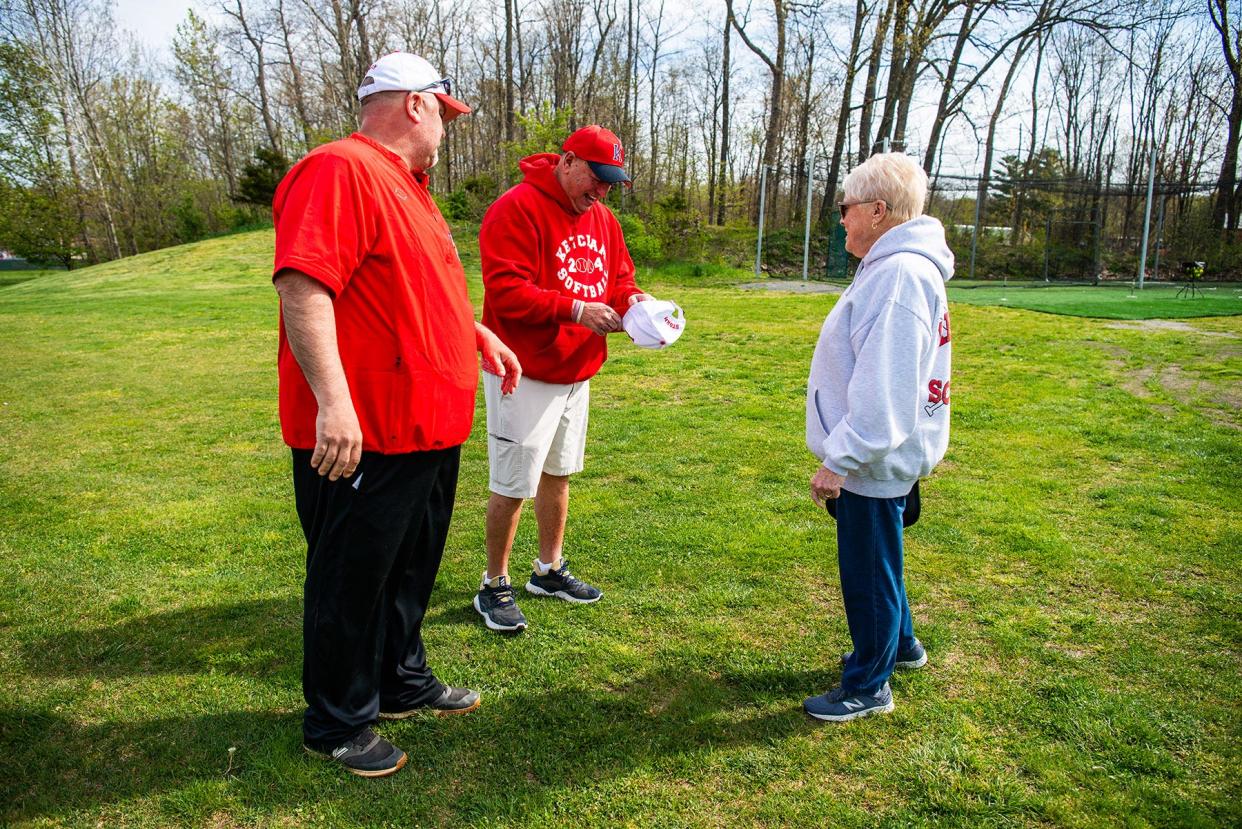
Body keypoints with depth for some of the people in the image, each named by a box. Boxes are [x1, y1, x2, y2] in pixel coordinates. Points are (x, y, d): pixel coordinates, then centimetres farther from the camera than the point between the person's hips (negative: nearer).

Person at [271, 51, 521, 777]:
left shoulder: (405, 185, 18)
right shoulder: (340, 171, -15)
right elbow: (302, 284, -26)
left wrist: (481, 336, 26)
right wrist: (333, 400, -32)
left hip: (429, 431, 10)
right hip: (364, 438, -10)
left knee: (410, 568, 21)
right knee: (353, 580, 6)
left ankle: (402, 683, 40)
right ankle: (339, 724, 25)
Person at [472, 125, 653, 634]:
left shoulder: (602, 219, 10)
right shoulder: (517, 209, -16)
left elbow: (619, 279, 16)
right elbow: (506, 292, -24)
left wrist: (632, 301, -7)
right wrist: (576, 309, -27)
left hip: (577, 373, 8)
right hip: (524, 375, -8)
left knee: (558, 473, 19)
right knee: (512, 485, -1)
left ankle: (548, 570, 36)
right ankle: (494, 587, 17)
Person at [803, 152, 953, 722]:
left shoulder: (897, 275, -23)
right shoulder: (900, 267, 11)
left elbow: (881, 392, -28)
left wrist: (839, 460, -25)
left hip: (873, 463, -11)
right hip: (878, 457, 11)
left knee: (868, 572, 4)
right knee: (875, 561, 25)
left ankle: (868, 688, 21)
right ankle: (898, 645, 45)